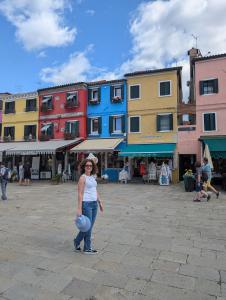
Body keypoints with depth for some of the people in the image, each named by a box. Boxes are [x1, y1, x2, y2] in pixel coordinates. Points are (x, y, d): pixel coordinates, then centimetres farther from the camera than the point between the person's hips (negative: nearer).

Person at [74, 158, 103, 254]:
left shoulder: (92, 177, 11)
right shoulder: (82, 178, -11)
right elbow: (80, 194, -14)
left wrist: (100, 202, 15)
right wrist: (79, 208, -17)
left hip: (94, 204, 8)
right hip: (86, 204, -8)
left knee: (90, 226, 13)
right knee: (88, 226, 2)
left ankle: (77, 241, 30)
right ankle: (87, 248, 21)